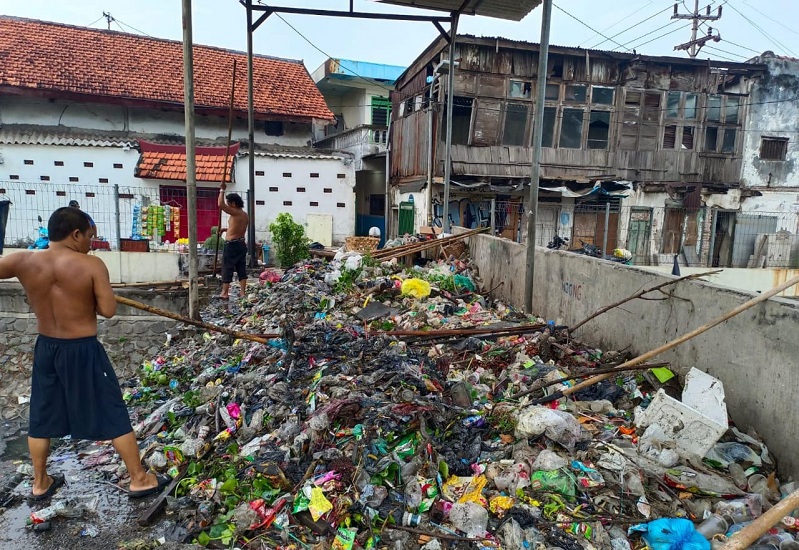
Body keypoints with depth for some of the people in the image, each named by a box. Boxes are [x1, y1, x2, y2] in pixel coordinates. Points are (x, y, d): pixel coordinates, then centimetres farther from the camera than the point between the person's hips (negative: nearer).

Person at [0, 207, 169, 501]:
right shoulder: (91, 265, -17)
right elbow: (109, 310, -17)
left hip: (45, 348, 5)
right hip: (83, 352, -5)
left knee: (41, 418, 22)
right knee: (114, 416, 6)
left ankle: (40, 483, 39)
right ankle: (140, 479, 16)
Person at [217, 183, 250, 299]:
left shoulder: (235, 213, -15)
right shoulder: (245, 215, 12)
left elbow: (220, 204, -21)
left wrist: (222, 190, -12)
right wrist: (226, 229, 24)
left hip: (232, 245, -8)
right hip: (242, 244, 8)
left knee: (227, 268, 2)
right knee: (241, 268, 8)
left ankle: (225, 293, 9)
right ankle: (243, 293, 8)